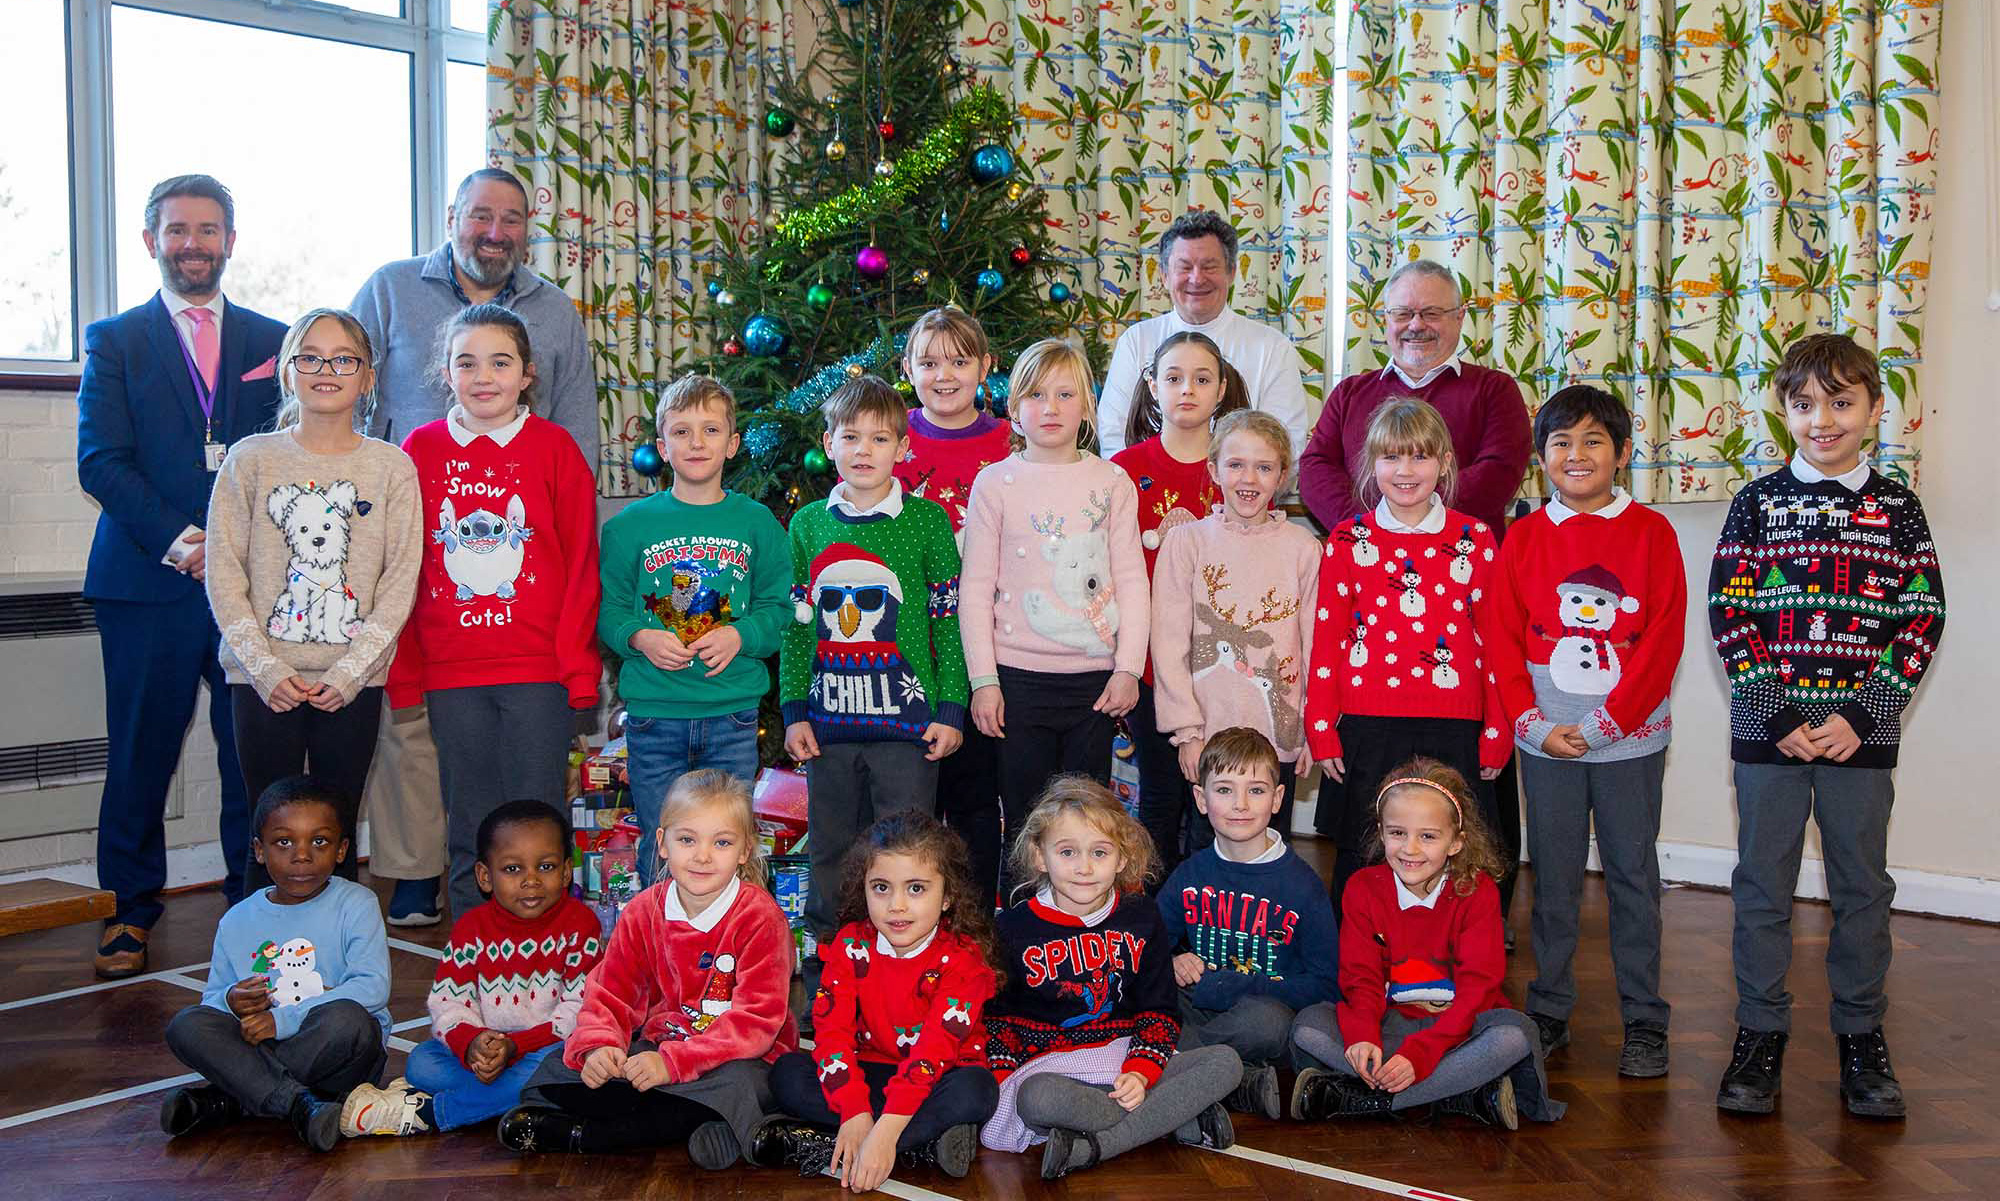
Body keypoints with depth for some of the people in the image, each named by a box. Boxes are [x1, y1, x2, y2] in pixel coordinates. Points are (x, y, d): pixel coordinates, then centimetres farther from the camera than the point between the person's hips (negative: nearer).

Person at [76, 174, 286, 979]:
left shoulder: (273, 341, 14)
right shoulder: (115, 341, 9)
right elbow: (101, 460, -1)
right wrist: (176, 539, -14)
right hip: (148, 581, -1)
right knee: (141, 753, 4)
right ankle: (132, 910, 17)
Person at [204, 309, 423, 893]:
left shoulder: (392, 467, 2)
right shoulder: (251, 459, 3)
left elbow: (400, 580, -1)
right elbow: (224, 573, 0)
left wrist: (351, 670, -10)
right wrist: (265, 667, -10)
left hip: (353, 681, 0)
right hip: (264, 678, 0)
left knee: (337, 833, 7)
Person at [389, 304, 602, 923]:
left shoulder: (554, 448, 0)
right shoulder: (421, 450, 6)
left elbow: (581, 564, 0)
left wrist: (578, 667, -5)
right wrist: (404, 673, 5)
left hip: (539, 670, -2)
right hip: (450, 676, 2)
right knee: (470, 832, 10)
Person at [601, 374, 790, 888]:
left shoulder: (757, 522, 4)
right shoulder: (630, 525, 2)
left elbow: (778, 608, 5)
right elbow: (606, 609, 4)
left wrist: (739, 635, -13)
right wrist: (639, 637, -15)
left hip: (733, 715, 1)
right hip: (653, 715, 0)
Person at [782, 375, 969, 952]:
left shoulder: (927, 520, -1)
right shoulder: (808, 524, 7)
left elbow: (949, 617, 0)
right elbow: (796, 624, 10)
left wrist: (950, 710, -5)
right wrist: (795, 710, 5)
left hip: (909, 720, -3)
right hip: (830, 721, 3)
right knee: (830, 850, 13)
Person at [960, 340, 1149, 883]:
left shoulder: (1111, 481, 5)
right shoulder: (996, 482, 1)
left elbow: (1131, 579, 5)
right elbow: (975, 587, 1)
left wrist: (1128, 668, -3)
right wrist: (983, 680, -5)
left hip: (1095, 675, 1)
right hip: (1019, 675, -1)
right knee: (1024, 819, 5)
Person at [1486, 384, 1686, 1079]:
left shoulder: (1650, 533, -1)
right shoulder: (1524, 538, 5)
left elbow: (1664, 639, -6)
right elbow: (1500, 639, 3)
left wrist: (1605, 723, -12)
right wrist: (1532, 725, -8)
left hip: (1630, 739, -1)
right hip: (1545, 739, 2)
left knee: (1634, 877, 5)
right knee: (1553, 879, 9)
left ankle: (1644, 1021, 16)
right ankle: (1549, 1012, 21)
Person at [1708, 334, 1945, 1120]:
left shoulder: (1896, 508, 3)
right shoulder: (1758, 502, 1)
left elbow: (1923, 617, 0)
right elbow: (1729, 613, -3)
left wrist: (1861, 716, -10)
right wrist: (1780, 714, -11)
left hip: (1862, 727, 1)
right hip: (1769, 725, 0)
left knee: (1863, 885, 8)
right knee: (1763, 883, 5)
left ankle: (1861, 1035, 21)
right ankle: (1761, 1032, 16)